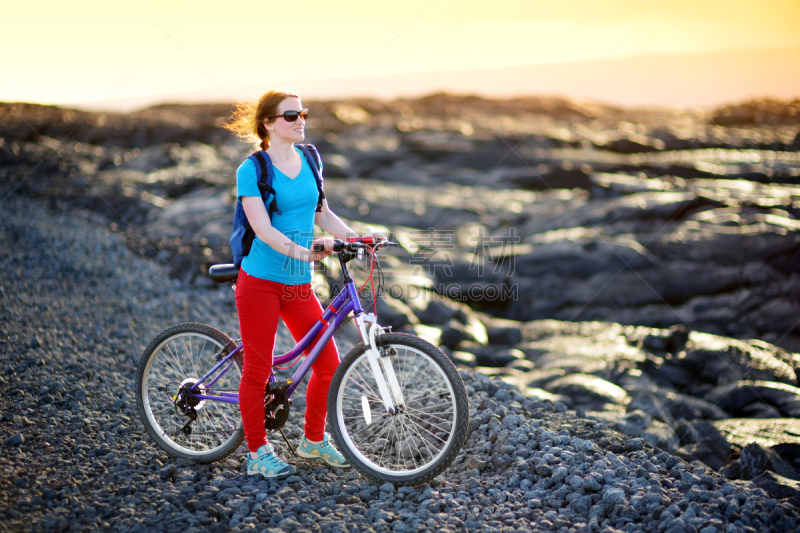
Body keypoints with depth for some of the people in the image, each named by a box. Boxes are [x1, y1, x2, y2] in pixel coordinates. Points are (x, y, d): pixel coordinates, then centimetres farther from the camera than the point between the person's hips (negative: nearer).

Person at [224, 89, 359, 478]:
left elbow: (322, 214, 15)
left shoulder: (308, 161, 9)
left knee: (328, 364, 5)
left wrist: (357, 239, 0)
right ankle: (258, 453, 19)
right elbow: (263, 229, -19)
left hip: (299, 283, 6)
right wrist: (300, 251, -34)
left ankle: (314, 440, 26)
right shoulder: (251, 169, -9)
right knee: (258, 369, 3)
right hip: (260, 281, -5)